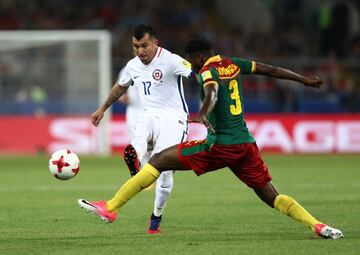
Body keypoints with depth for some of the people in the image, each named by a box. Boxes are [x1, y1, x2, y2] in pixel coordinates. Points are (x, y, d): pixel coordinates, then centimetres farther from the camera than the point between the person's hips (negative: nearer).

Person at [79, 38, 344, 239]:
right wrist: (304, 79, 39)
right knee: (272, 197, 10)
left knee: (158, 160, -4)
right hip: (246, 143, 7)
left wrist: (202, 115, -50)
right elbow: (270, 69, 25)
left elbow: (212, 93, -29)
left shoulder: (208, 71, -7)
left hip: (221, 145, -7)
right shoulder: (233, 64, 15)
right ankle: (319, 226, -8)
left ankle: (111, 207, -8)